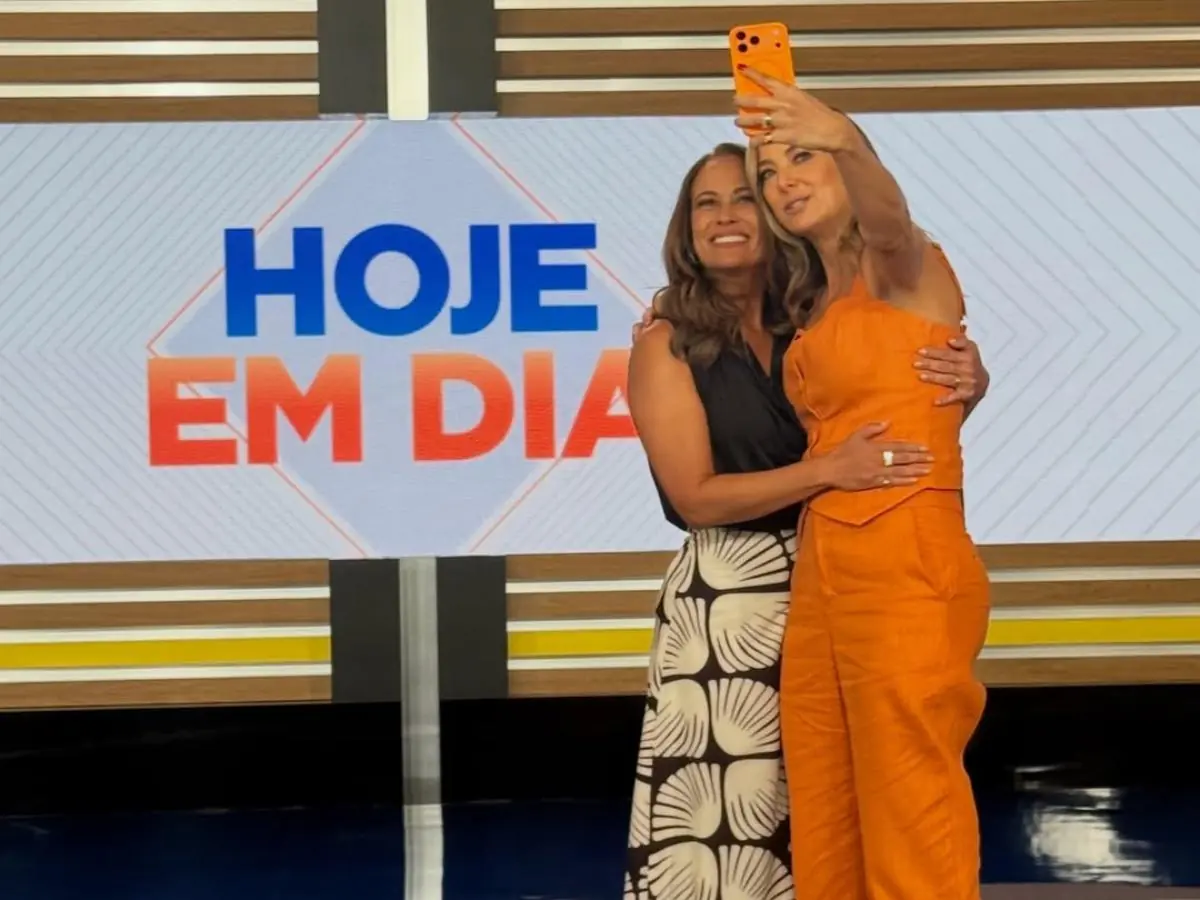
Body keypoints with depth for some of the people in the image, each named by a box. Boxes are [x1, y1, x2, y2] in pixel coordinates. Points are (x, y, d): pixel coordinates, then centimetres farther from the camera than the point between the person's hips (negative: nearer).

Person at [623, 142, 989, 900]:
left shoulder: (809, 330, 5)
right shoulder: (665, 345, -5)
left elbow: (896, 428, 7)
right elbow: (696, 495, -10)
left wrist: (966, 383, -14)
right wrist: (827, 471, -21)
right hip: (725, 599, -4)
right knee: (723, 812, -5)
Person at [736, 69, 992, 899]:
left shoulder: (907, 269, -6)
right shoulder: (817, 303, 17)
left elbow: (890, 218, -30)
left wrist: (844, 140, -50)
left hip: (908, 574, -8)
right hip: (823, 575, 8)